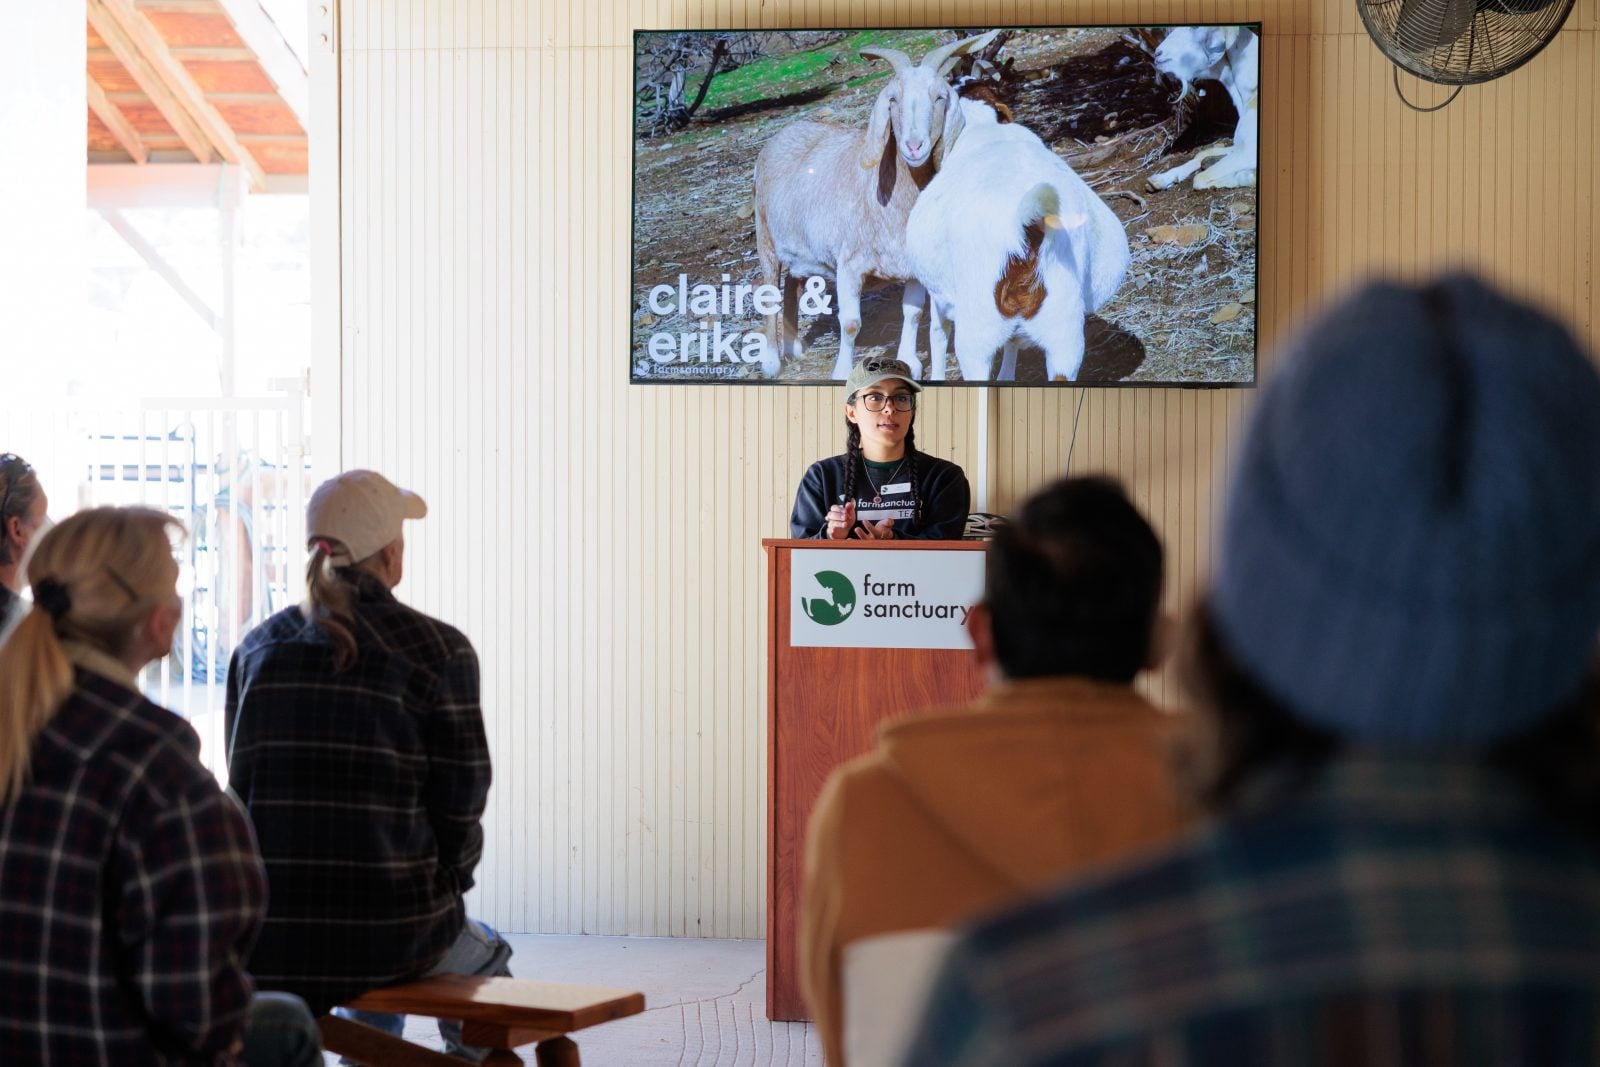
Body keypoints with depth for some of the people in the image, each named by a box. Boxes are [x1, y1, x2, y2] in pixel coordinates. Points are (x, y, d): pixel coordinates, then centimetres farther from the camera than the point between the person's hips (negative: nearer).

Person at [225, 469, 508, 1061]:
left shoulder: (257, 649, 7)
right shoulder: (437, 651, -7)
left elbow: (244, 786, 11)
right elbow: (459, 799, -5)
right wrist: (445, 883, 15)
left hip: (267, 943, 4)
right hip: (391, 933, -4)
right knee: (485, 957, 31)